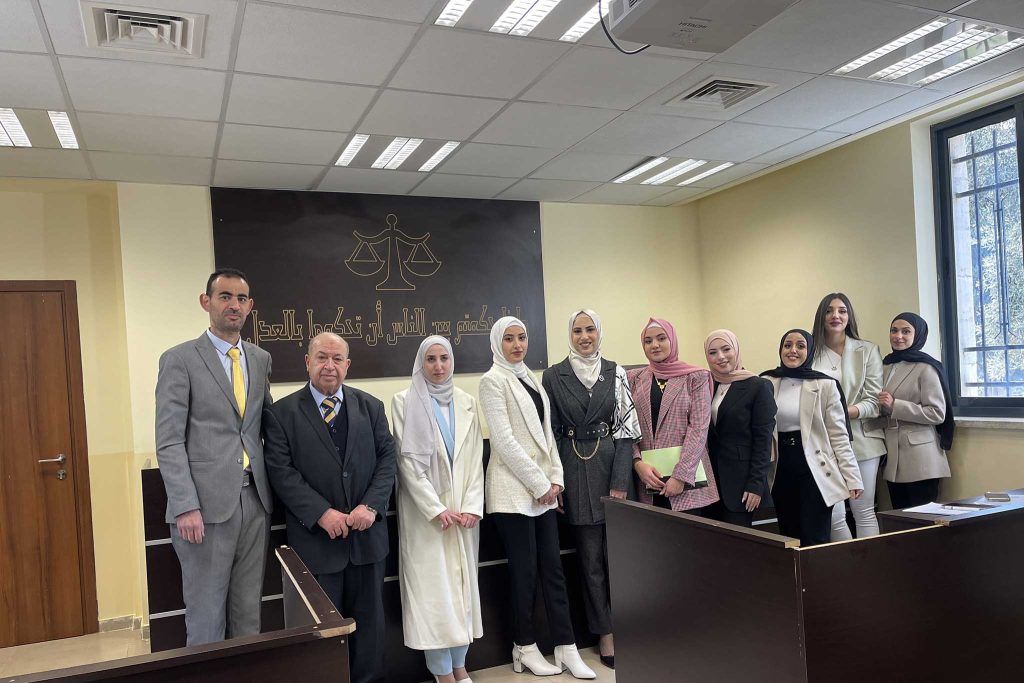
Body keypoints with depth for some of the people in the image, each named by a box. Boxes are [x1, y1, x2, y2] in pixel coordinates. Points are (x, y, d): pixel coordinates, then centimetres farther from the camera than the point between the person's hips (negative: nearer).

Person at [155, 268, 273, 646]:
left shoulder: (261, 359, 12)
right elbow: (169, 442, -7)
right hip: (206, 504, -5)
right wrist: (186, 507, -15)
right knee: (206, 617, 4)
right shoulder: (179, 359, -3)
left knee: (249, 611, 13)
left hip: (255, 500, 5)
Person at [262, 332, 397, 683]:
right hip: (317, 539, -3)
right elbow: (281, 472, -9)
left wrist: (371, 506, -12)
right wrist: (322, 514, -18)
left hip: (367, 535, 3)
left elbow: (387, 459, 3)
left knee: (369, 620, 15)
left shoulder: (371, 407, 6)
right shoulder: (281, 413, -3)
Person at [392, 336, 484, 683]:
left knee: (462, 584, 8)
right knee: (432, 588, -2)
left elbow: (475, 459, 6)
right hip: (426, 512, -4)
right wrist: (437, 509, -14)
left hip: (464, 511, 4)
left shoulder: (466, 403, 8)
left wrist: (472, 506, -5)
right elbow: (408, 461, -8)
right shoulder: (405, 401, -3)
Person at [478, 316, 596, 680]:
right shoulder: (492, 380, -7)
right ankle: (525, 649, 17)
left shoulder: (530, 378, 15)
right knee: (524, 570, 1)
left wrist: (555, 477, 4)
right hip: (514, 489, -7)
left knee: (552, 567, 6)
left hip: (543, 487, 7)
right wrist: (539, 483, -13)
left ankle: (566, 648, 13)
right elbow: (504, 440, -14)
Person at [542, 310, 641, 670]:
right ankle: (605, 634, 17)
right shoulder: (553, 376, 1)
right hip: (575, 471, 0)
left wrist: (620, 482, -8)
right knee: (590, 556, 6)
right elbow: (549, 431, 3)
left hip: (611, 466, 1)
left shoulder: (616, 373, 3)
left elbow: (627, 428, 0)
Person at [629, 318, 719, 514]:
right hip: (646, 479, 2)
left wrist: (681, 476, -13)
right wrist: (638, 462, -10)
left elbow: (699, 428, -5)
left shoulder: (696, 377, 2)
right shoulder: (634, 378, 10)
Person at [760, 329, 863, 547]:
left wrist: (852, 478, -7)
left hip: (815, 471, -2)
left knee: (815, 541, -3)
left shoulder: (825, 385, -3)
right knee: (788, 538, 10)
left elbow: (839, 434, -3)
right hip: (781, 471, 3)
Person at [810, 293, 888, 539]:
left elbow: (874, 401, -2)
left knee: (864, 512, 6)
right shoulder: (812, 353, 4)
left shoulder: (867, 351, 4)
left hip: (861, 438, 0)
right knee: (834, 515, 2)